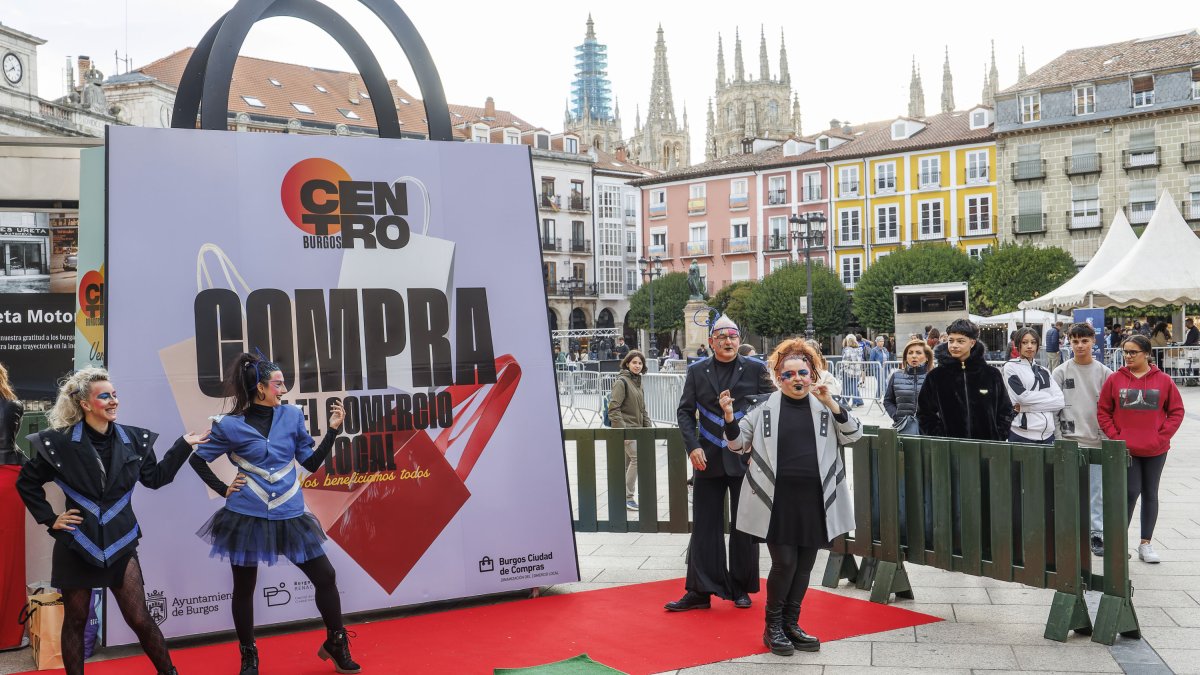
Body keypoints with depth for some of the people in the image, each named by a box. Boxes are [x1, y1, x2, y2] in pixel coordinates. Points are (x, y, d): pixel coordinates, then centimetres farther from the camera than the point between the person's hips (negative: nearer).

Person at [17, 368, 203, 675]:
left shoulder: (132, 439, 1)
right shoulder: (60, 442, -8)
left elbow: (155, 478, 11)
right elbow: (26, 482, 5)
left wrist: (184, 445, 5)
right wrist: (50, 519, -1)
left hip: (120, 543, 2)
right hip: (77, 545, -1)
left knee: (140, 618, 2)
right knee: (75, 621, 10)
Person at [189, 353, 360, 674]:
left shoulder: (292, 416, 2)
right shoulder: (231, 425, -6)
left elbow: (312, 463, 5)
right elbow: (197, 459, 7)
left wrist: (333, 430, -4)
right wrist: (223, 489, -1)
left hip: (289, 516, 3)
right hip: (247, 517, -2)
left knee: (325, 577, 3)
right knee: (244, 587, 10)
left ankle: (335, 644, 23)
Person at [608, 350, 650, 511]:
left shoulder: (637, 381, 16)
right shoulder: (621, 382, -11)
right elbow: (614, 409, -16)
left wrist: (648, 425, 15)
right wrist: (622, 430, -21)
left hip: (636, 428, 9)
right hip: (626, 428, -9)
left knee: (627, 462, 11)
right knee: (637, 457, -15)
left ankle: (624, 496, 17)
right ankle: (627, 496, -11)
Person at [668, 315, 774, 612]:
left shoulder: (756, 369, 2)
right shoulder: (697, 372, 6)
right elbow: (685, 412, 5)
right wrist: (692, 447, -8)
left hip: (745, 458, -1)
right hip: (707, 460, 1)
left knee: (744, 527, 7)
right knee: (705, 527, 4)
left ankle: (741, 589, 20)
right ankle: (700, 591, 11)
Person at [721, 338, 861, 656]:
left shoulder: (823, 408, 6)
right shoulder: (766, 409, 1)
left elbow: (853, 435, 1)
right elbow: (739, 444, 5)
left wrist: (832, 404, -12)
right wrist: (729, 417, -14)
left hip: (813, 498, 3)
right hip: (778, 499, -3)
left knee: (804, 564, 10)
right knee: (784, 563, -6)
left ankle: (791, 624, 25)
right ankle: (772, 627, 12)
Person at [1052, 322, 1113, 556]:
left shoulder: (1104, 372, 6)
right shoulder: (1061, 372, 4)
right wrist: (1057, 436, -3)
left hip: (1097, 440, 1)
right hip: (1069, 440, 0)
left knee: (1097, 490, 3)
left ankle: (1097, 534, 12)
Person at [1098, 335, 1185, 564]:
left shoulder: (1163, 381, -2)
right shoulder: (1115, 380, -2)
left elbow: (1176, 411, 2)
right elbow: (1103, 412, 1)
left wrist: (1162, 437, -8)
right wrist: (1115, 437, -8)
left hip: (1155, 450, 2)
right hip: (1125, 449, -2)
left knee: (1150, 494, 11)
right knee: (1131, 492, -5)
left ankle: (1146, 543, 20)